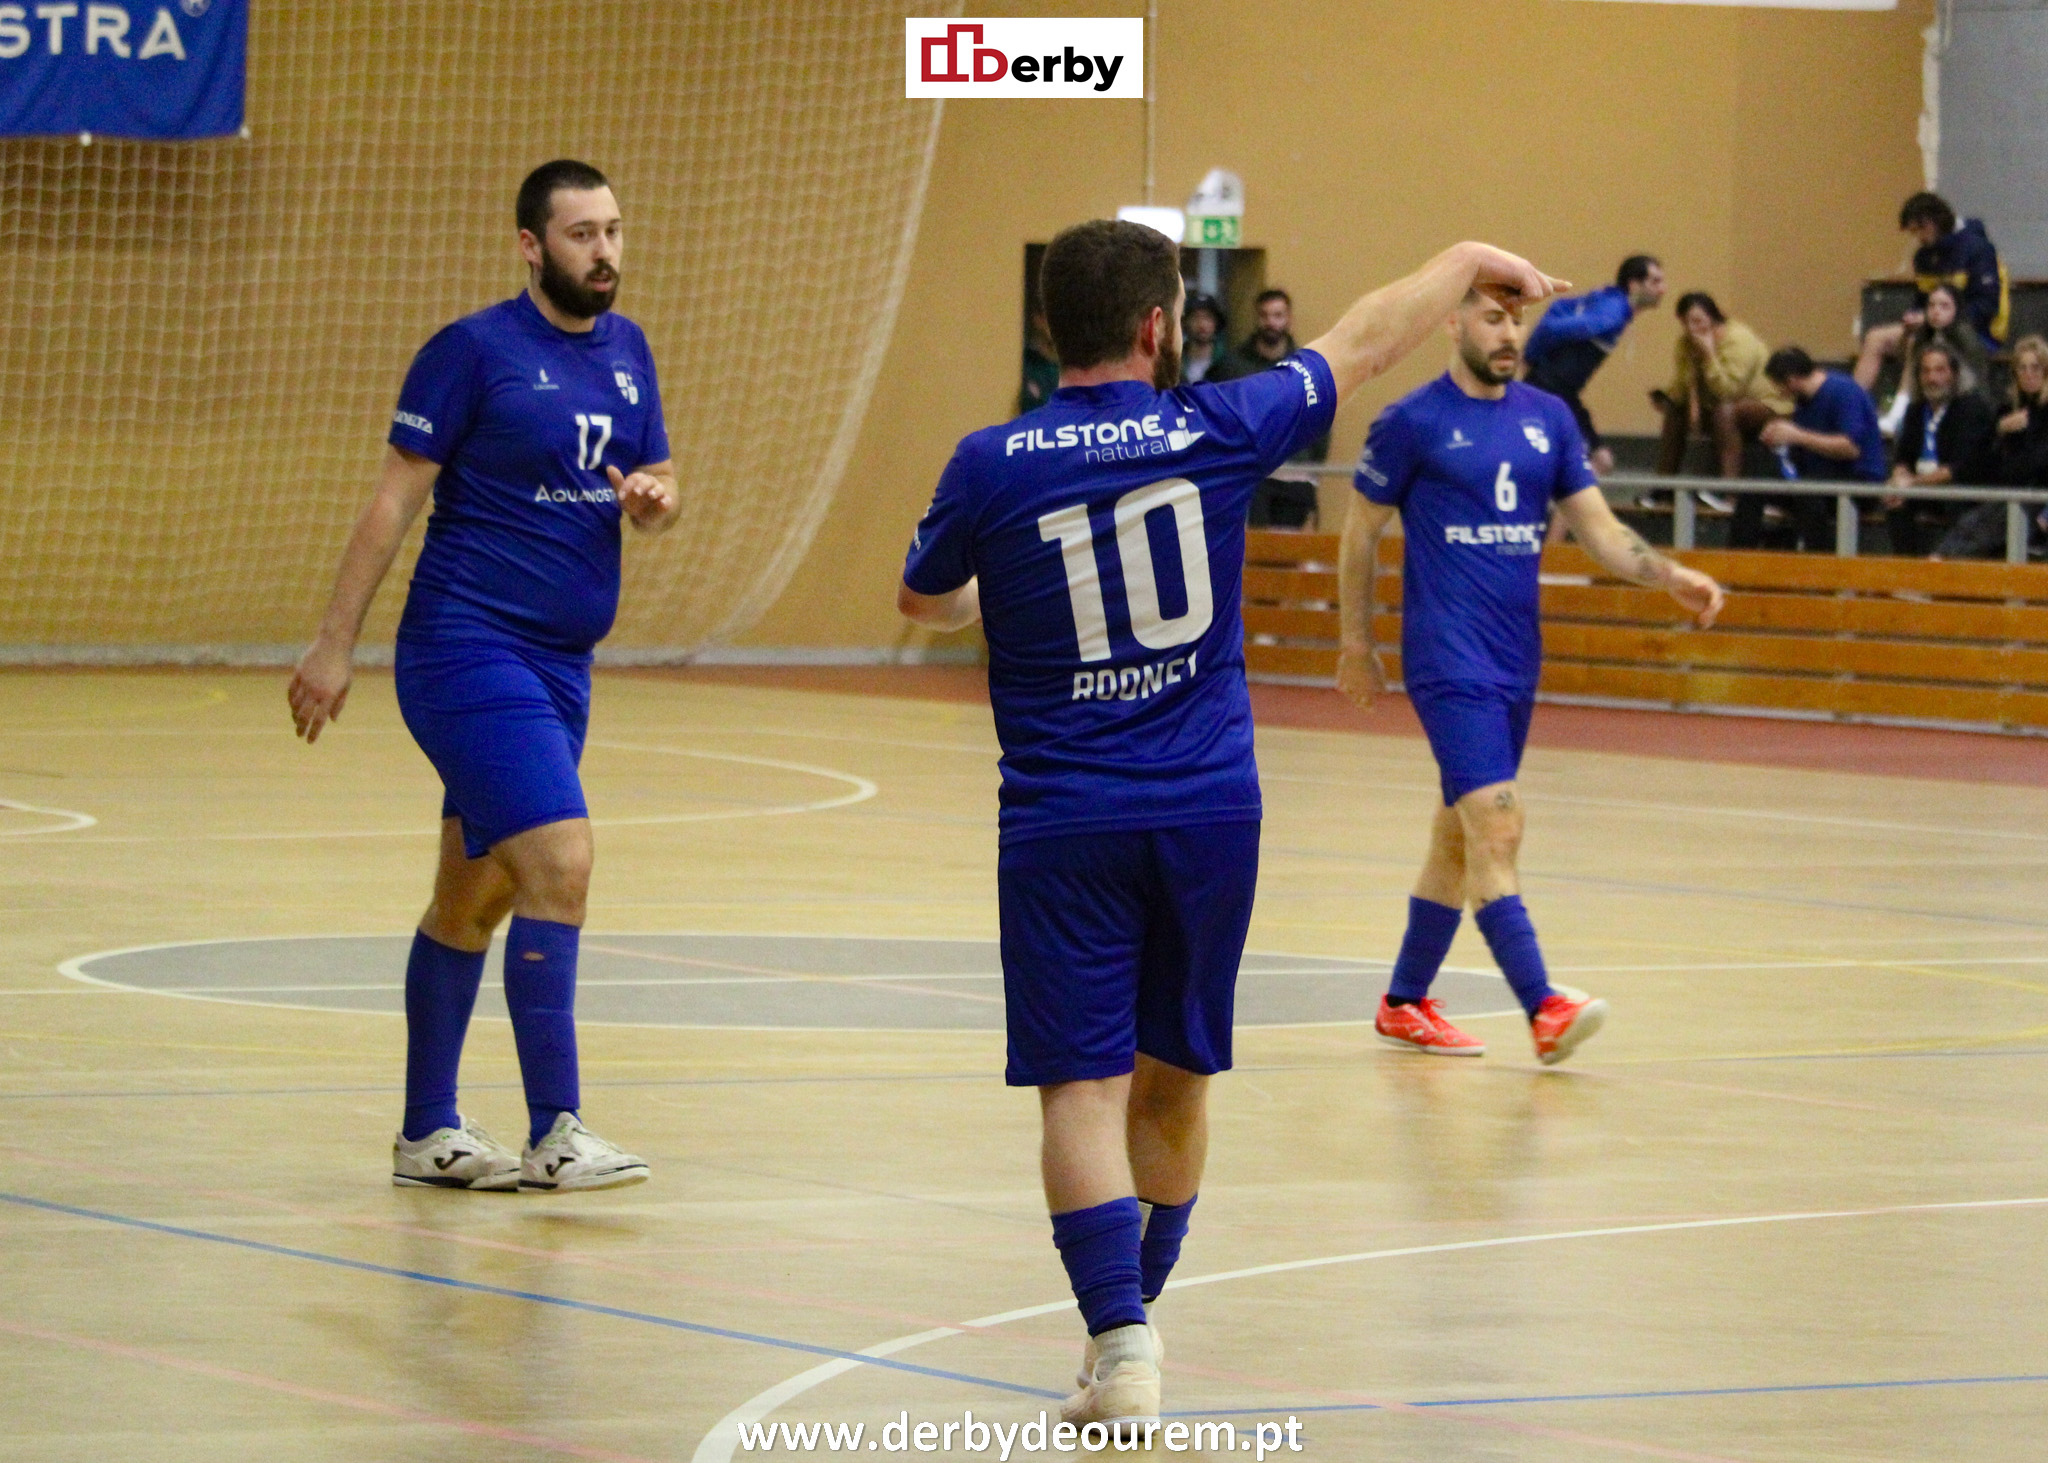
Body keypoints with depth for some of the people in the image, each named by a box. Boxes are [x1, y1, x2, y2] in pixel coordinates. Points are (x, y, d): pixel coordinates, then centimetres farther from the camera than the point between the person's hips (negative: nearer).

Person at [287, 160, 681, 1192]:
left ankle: (428, 1135, 23)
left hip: (558, 665, 7)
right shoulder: (472, 351, -9)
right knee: (560, 864, -18)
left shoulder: (626, 351, 12)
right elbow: (396, 497, -8)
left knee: (476, 896, 14)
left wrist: (654, 501, -6)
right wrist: (334, 644, -10)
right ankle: (551, 1135, -15)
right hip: (468, 647, -7)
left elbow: (659, 484, 19)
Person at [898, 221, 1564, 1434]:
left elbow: (926, 601, 14)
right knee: (1175, 1078, 16)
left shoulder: (992, 468, -6)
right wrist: (1468, 264, 30)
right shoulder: (1216, 433, -4)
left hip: (1064, 826, -2)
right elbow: (1366, 344, 13)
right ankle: (1130, 1318, 29)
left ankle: (1122, 1341, -19)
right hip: (1209, 815, 2)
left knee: (1084, 1086, -4)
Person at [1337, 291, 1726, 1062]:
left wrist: (1670, 576, -8)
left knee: (1460, 836, 13)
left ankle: (1405, 1002, 24)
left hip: (1517, 657, 6)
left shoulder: (1547, 418, 10)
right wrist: (1355, 643, 4)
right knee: (1496, 827, -17)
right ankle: (1543, 1008, -24)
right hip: (1449, 657, -6)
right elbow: (1361, 533, 3)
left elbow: (1599, 527, 8)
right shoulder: (1413, 421, -5)